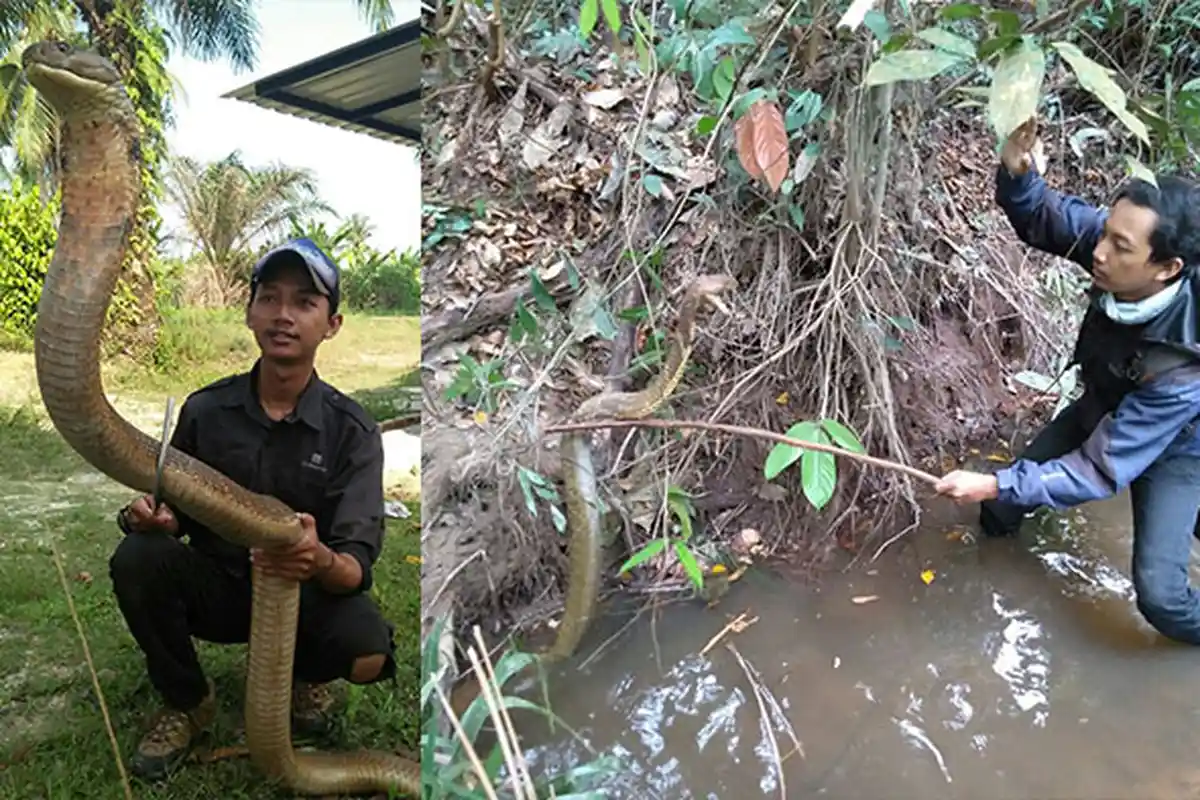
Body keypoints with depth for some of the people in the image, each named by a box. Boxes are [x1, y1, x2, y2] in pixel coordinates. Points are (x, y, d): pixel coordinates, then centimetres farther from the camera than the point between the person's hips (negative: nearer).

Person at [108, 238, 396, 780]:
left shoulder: (352, 430, -15)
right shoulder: (205, 409, -8)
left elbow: (355, 569, -20)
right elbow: (175, 510, 4)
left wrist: (320, 561, -45)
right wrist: (150, 513, -22)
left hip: (305, 593, -2)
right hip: (214, 586, 3)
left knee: (365, 649, -32)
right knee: (137, 557, -26)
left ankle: (306, 671, 7)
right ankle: (185, 701, 0)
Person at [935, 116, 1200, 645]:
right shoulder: (1120, 242, -31)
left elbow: (1103, 469, -38)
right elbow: (1041, 216, -16)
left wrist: (996, 485, -41)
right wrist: (1016, 173, -39)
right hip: (1102, 411, 5)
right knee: (999, 512, 11)